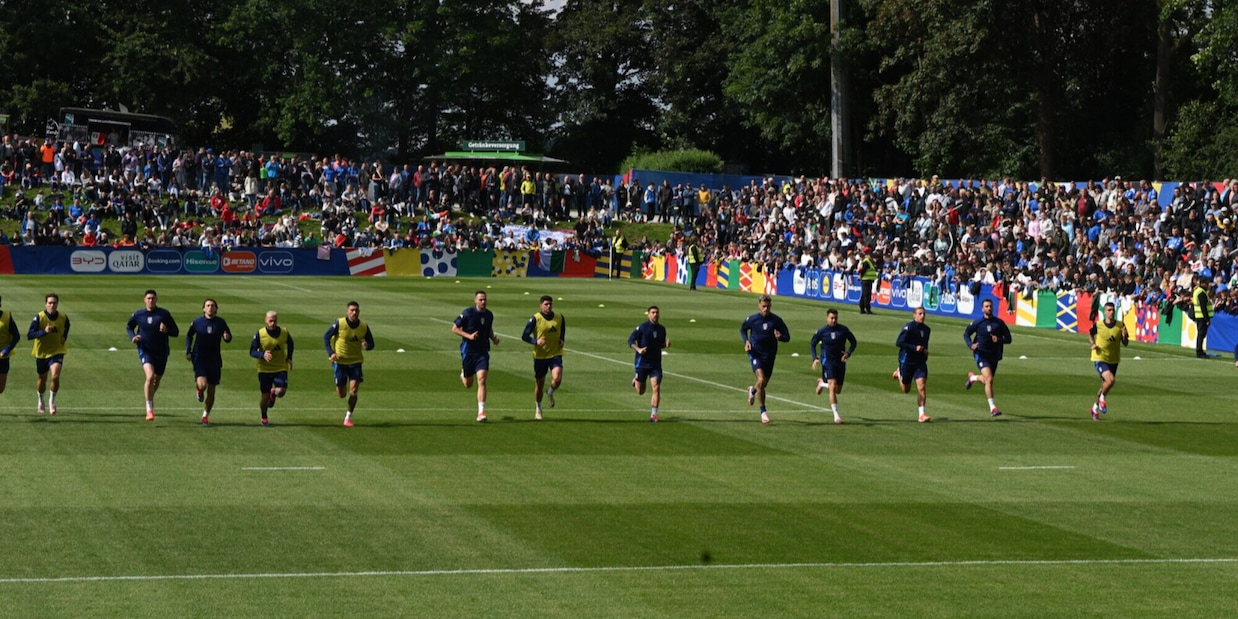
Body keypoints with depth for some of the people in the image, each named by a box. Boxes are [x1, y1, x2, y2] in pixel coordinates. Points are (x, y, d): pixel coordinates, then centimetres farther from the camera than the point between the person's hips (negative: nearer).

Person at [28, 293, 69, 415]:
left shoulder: (63, 317, -6)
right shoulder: (39, 317, -15)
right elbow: (29, 335, -19)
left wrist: (64, 337, 1)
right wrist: (44, 331, -31)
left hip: (57, 351, 0)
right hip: (41, 352, 0)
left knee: (55, 377, -20)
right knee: (42, 379, 15)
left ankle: (52, 401, 3)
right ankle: (41, 401, 43)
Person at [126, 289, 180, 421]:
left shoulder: (164, 314, -4)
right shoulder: (138, 315, -1)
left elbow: (176, 332, 0)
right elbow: (129, 327, 17)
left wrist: (166, 330, -22)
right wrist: (132, 337, -3)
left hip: (161, 352, 2)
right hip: (145, 350, -2)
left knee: (156, 380, 16)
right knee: (150, 376, -23)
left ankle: (150, 398, 48)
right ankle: (149, 409, -19)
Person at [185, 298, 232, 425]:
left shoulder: (221, 322, 1)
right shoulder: (197, 322, 0)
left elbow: (229, 339, 8)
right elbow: (189, 336, 14)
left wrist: (227, 337, -16)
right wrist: (188, 351, 4)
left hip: (214, 361, 1)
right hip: (199, 358, -1)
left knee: (211, 391, 5)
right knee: (202, 385, -22)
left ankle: (205, 415, 23)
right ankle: (199, 391, 15)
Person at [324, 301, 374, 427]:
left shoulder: (364, 326, -6)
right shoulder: (339, 324, -13)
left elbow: (371, 344, 2)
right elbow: (326, 337, -4)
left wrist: (367, 346, -23)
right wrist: (331, 353, -16)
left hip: (355, 361, 1)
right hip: (340, 361, -1)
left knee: (353, 390, -11)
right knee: (341, 395, 4)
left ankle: (348, 417, 5)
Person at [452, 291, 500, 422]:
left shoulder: (489, 315, 4)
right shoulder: (467, 313, -10)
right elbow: (454, 328, -6)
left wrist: (493, 338, 0)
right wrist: (468, 336, -20)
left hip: (483, 352, 2)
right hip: (468, 351, -2)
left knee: (481, 380, -15)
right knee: (468, 385, 10)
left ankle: (481, 411, -17)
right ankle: (463, 374, 48)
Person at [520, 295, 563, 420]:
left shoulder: (559, 317, 1)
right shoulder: (535, 319, -10)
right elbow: (524, 336, -8)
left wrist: (562, 340, 0)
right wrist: (536, 341, -25)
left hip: (555, 354, 2)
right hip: (540, 356, -2)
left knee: (557, 379, -21)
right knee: (539, 384, 8)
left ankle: (550, 392, 15)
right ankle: (538, 408, 30)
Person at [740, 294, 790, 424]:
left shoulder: (776, 320, -6)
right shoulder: (752, 319, -6)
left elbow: (787, 337, 0)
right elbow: (743, 329, 14)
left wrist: (780, 337, -24)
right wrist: (746, 341, -4)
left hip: (770, 355, 3)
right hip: (756, 354, -2)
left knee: (763, 384, 14)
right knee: (761, 380, -21)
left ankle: (752, 390, 53)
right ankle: (763, 412, -9)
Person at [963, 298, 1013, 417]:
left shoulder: (999, 323, 0)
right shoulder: (977, 322, -4)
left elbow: (1008, 339, 3)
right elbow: (966, 334, 6)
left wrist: (999, 340, -18)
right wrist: (971, 345, -13)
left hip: (994, 355, 4)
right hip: (981, 354, -4)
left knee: (987, 380, 18)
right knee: (989, 379, -20)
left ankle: (972, 377, 54)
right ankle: (993, 408, -15)